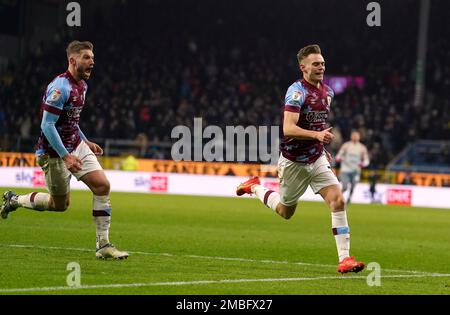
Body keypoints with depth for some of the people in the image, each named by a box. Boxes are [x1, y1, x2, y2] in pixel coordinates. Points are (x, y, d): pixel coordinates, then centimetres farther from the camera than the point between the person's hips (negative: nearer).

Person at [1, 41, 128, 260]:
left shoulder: (81, 85, 7)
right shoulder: (60, 87, -22)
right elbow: (47, 125, -25)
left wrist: (85, 141, 17)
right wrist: (65, 156, -27)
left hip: (76, 146, 8)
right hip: (55, 152, -8)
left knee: (102, 186, -7)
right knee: (60, 204, 5)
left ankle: (103, 245, -3)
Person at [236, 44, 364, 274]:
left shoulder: (327, 92, 6)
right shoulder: (297, 91, -19)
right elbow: (288, 128, -30)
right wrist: (317, 135, -41)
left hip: (317, 158, 6)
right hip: (293, 162, -6)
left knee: (338, 201, -14)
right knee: (286, 212, 13)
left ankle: (344, 259, -13)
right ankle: (254, 187, 42)